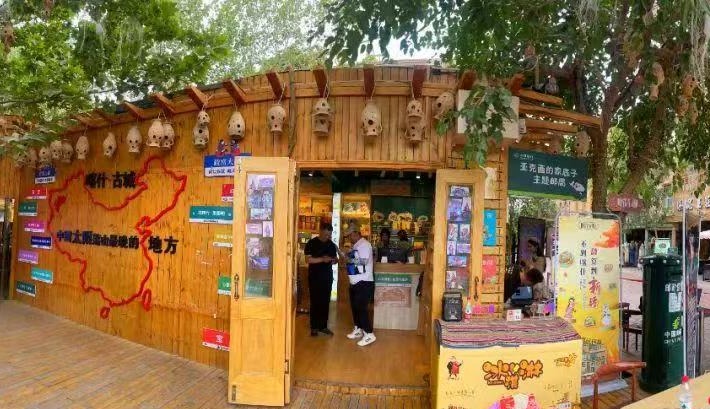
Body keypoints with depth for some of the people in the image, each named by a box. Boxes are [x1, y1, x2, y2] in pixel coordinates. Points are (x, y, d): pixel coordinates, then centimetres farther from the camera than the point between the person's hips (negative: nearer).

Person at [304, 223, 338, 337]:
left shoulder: (331, 244, 8)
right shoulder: (312, 243, -6)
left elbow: (335, 259, 15)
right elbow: (308, 259, -13)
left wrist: (333, 260, -9)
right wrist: (322, 259, -25)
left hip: (327, 277, 4)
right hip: (315, 277, -4)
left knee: (325, 302, 8)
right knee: (315, 302, 0)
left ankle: (323, 326, 17)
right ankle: (314, 327, 8)